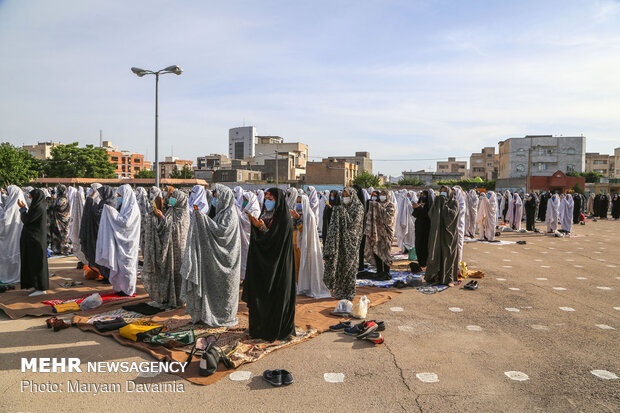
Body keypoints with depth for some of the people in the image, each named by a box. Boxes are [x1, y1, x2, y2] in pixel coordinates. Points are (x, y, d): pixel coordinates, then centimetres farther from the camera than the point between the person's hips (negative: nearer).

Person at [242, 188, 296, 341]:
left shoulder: (283, 219, -13)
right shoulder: (266, 215, 10)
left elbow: (275, 240, -20)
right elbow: (259, 239, 9)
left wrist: (262, 228, -25)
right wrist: (254, 225, -6)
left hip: (276, 264, -8)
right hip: (263, 263, 8)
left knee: (276, 296, 0)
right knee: (260, 295, 13)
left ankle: (277, 330, 12)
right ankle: (260, 327, 26)